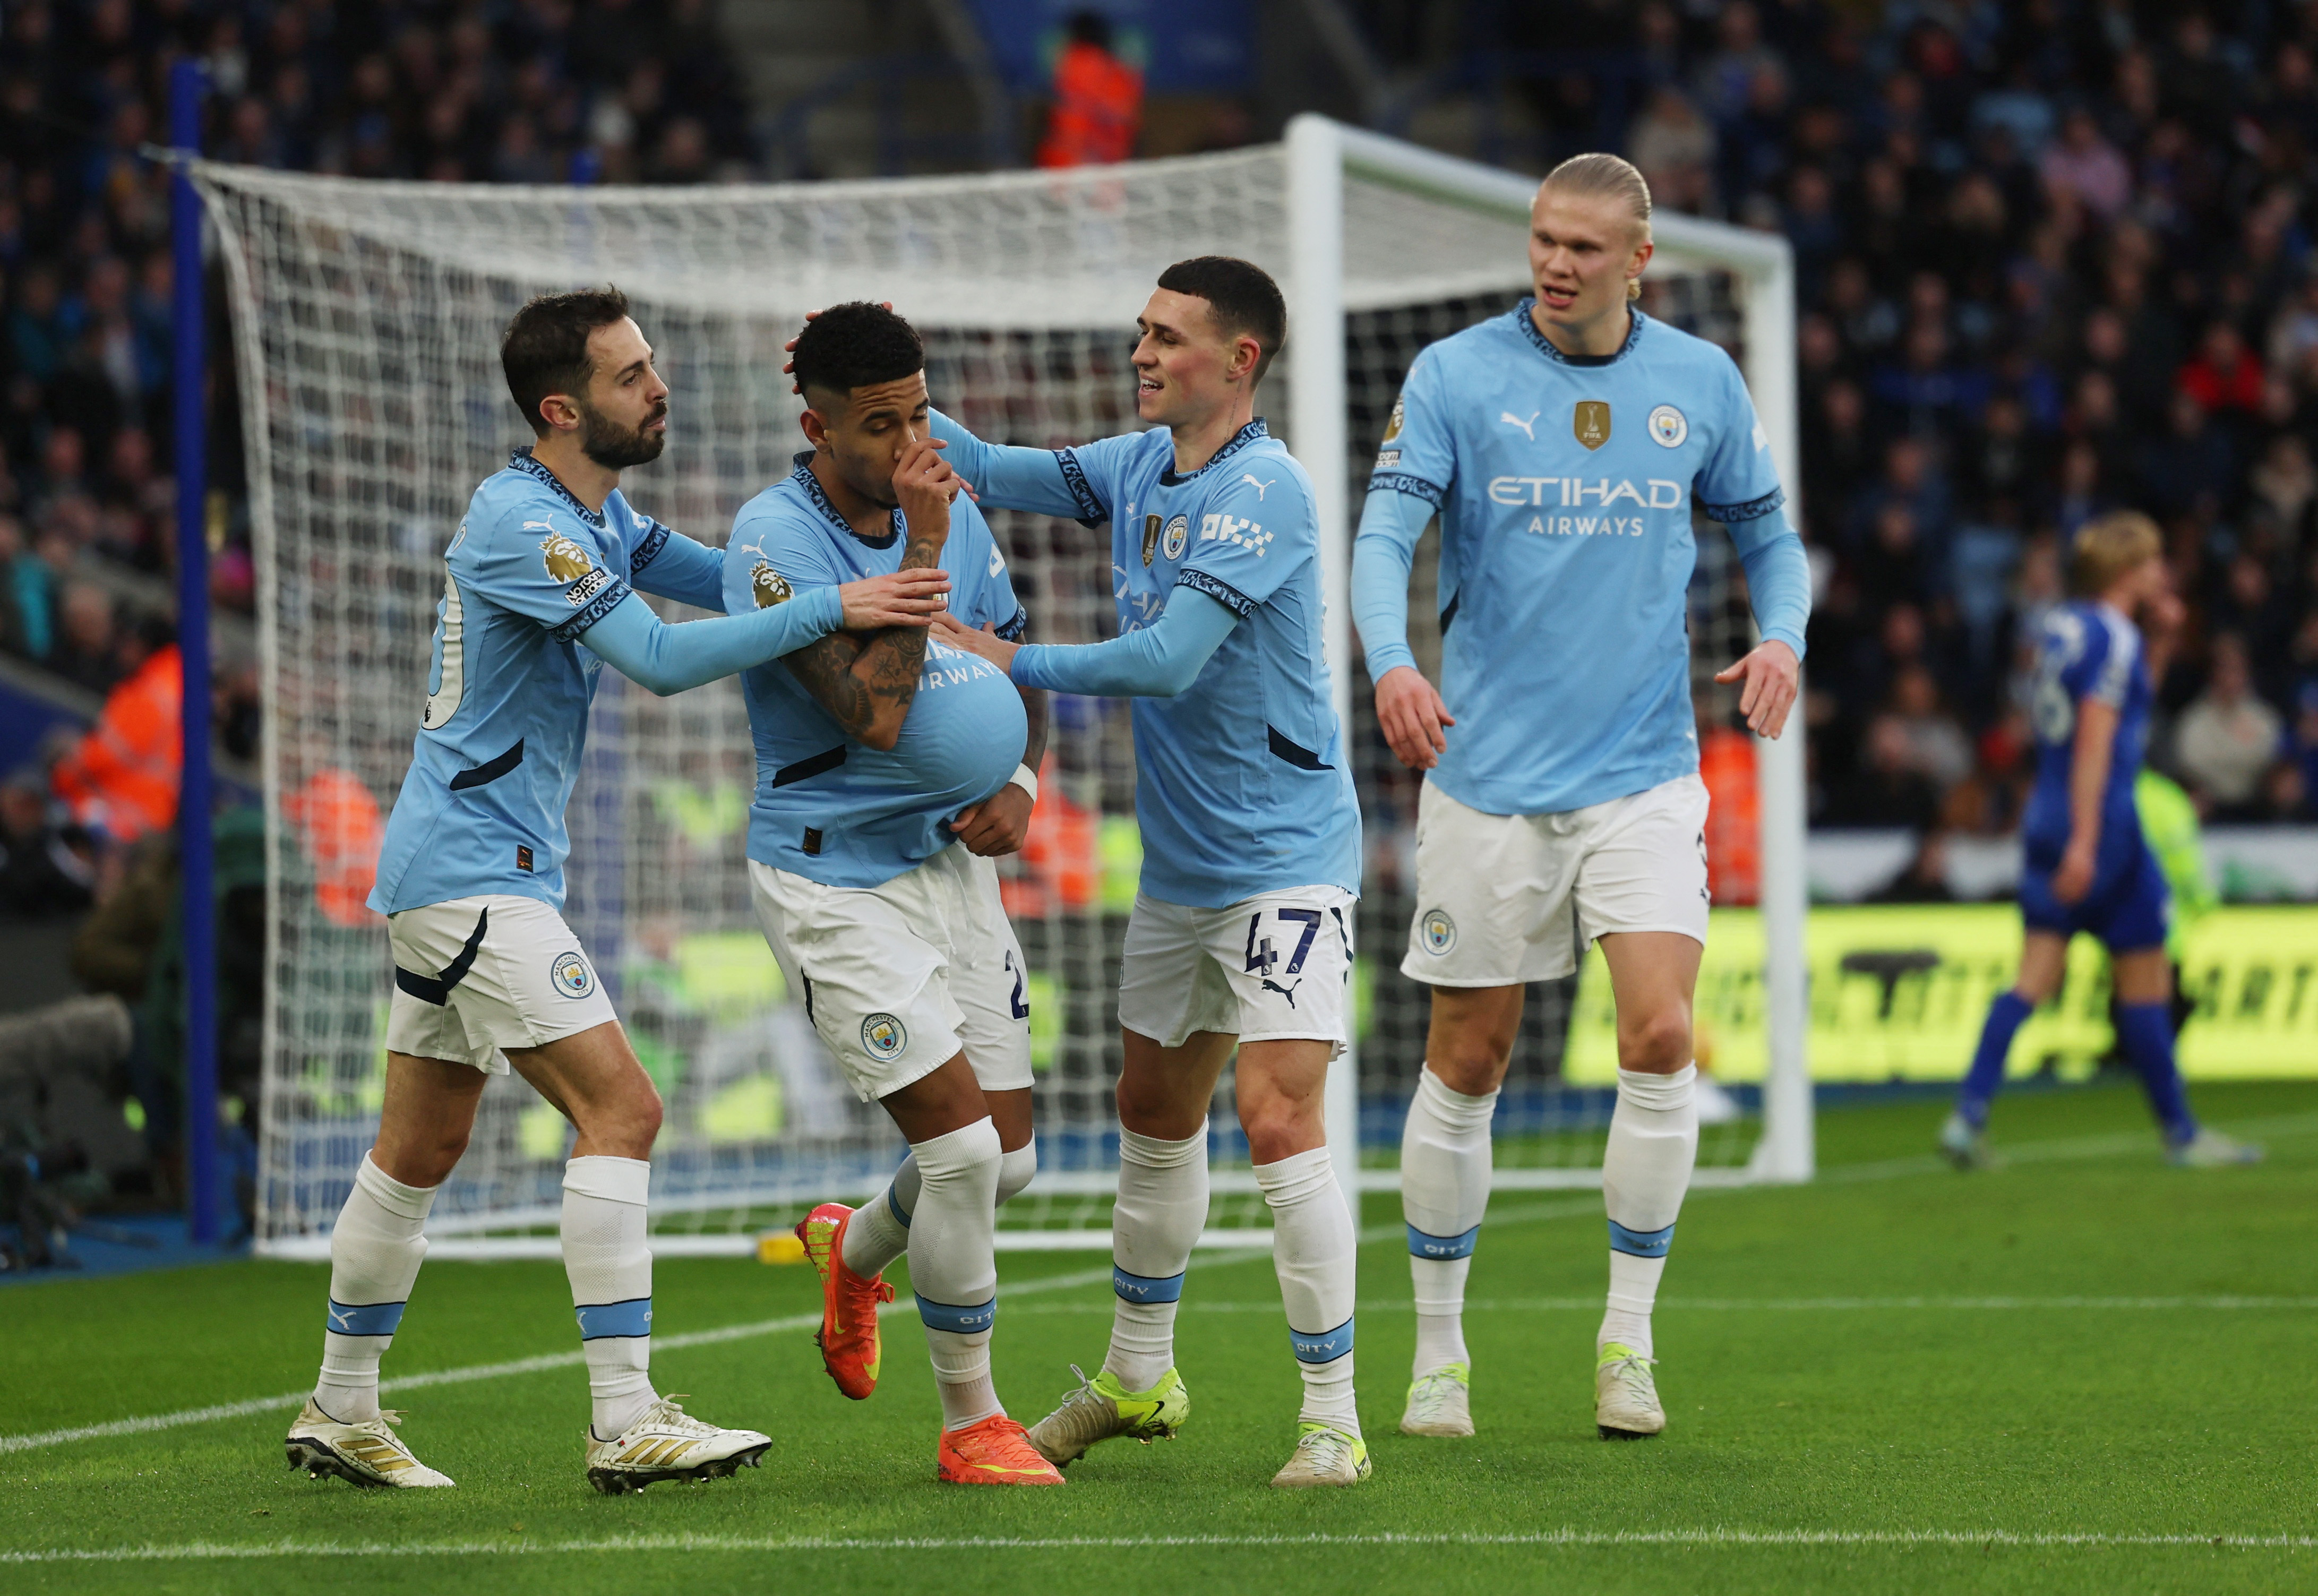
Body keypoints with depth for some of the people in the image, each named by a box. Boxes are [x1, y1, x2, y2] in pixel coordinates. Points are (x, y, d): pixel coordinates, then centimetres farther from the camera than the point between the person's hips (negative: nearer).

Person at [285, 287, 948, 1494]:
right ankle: (625, 1423, -17)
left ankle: (342, 1411, 22)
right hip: (474, 867, -10)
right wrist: (835, 610, -26)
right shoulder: (523, 524, -19)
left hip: (457, 867, 10)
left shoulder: (594, 516, 13)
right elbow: (661, 659, -26)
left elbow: (726, 580, 15)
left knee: (422, 1145, 15)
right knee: (620, 1109, -15)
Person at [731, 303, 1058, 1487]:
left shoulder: (951, 512, 4)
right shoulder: (776, 537, -18)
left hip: (952, 861, 7)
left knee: (1009, 1159, 9)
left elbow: (1022, 667, 16)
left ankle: (856, 1252, 42)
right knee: (963, 1149, -14)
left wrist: (1020, 783, -3)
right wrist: (922, 548, -26)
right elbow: (875, 712, -27)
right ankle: (970, 1424, 3)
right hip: (833, 877, -7)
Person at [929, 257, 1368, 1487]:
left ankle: (1332, 1419, -10)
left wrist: (1013, 665, -14)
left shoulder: (1263, 490, -19)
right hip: (1178, 865, 9)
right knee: (1155, 1116, 18)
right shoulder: (1140, 466, 7)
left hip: (1285, 862, -9)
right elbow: (990, 473, 12)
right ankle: (1136, 1380, 35)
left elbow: (1168, 659, -24)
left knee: (1279, 1118, -16)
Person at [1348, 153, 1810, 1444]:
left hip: (1644, 770, 1)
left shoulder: (1702, 383, 5)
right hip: (1488, 774, -1)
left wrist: (1782, 636, -5)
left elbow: (1766, 529, 16)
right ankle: (1439, 1351, 17)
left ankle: (1630, 1339, 1)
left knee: (1662, 1036, -13)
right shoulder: (1455, 377, -3)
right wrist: (1390, 660, -32)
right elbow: (1387, 531, -12)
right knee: (1467, 1062, 3)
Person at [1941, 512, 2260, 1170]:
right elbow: (2094, 741, -19)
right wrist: (2084, 843, -23)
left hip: (2045, 819, 8)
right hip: (2103, 821, -8)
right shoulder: (2114, 638, -13)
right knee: (2145, 979, 3)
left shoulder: (2058, 627, 12)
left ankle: (1969, 1116, -11)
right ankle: (2181, 1135, 12)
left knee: (2036, 977, 2)